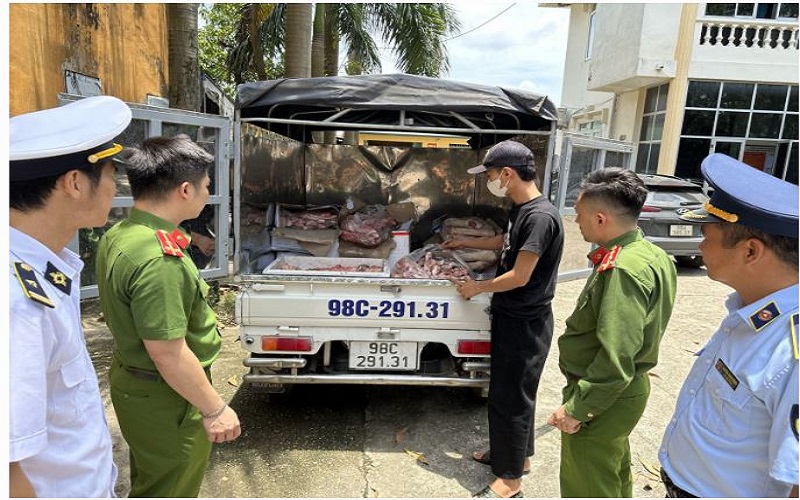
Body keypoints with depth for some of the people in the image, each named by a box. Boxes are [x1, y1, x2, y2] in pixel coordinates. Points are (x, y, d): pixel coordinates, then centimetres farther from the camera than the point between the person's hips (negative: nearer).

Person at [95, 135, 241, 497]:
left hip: (134, 382, 9)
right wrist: (214, 409, -20)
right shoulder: (158, 259, -32)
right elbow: (167, 352, -30)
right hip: (166, 399, -9)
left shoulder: (117, 235, 1)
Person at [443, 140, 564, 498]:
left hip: (525, 323, -9)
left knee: (510, 396, 3)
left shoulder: (540, 217, -24)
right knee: (509, 390, 21)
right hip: (511, 316, 9)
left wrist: (477, 288, -10)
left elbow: (519, 277, -24)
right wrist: (465, 243, 32)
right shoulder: (520, 209, 6)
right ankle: (514, 453, 40)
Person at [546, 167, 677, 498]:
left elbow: (616, 360, -31)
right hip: (627, 389, 9)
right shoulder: (650, 253, 2)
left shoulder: (622, 270, -29)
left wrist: (576, 410, -22)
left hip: (602, 399, -9)